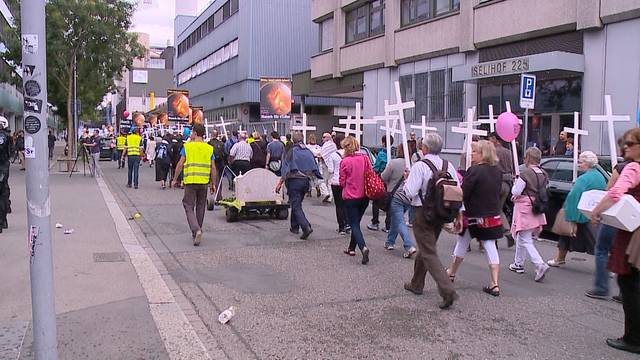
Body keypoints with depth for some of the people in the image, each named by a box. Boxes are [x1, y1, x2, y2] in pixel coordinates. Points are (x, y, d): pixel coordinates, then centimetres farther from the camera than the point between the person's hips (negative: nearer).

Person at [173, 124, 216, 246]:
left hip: (190, 181, -3)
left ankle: (196, 230, -19)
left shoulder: (187, 146, -3)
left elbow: (180, 164, -3)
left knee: (189, 207, 2)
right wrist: (213, 183, 13)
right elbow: (213, 168, 4)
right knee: (200, 207, 15)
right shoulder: (209, 148, 5)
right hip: (204, 182, 3)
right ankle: (196, 232, 25)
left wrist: (175, 179, 8)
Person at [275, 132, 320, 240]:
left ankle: (306, 227, -20)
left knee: (296, 206, -4)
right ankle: (295, 227, 28)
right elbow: (315, 169, 10)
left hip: (294, 181, -6)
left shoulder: (291, 152, -10)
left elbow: (286, 170, -15)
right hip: (306, 181, 6)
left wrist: (280, 183, -14)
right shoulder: (309, 152, 6)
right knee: (297, 203, 21)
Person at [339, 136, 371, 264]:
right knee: (356, 222, 20)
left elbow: (342, 182, -6)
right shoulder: (365, 158, -3)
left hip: (350, 197, -5)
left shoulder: (345, 161, -13)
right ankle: (352, 248, 29)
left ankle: (363, 247, -21)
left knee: (354, 225, 1)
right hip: (364, 196, 5)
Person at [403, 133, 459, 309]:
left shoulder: (420, 166, -15)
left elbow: (410, 192, -19)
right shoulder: (448, 166, 3)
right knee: (426, 248, 22)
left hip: (423, 212, -7)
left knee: (429, 253, -3)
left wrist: (406, 181, 1)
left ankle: (448, 291, -15)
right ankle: (416, 284, 36)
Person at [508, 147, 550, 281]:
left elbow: (515, 192, -16)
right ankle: (518, 264, 30)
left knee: (525, 240, -5)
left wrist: (516, 182, 5)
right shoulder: (544, 175, 6)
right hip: (537, 209, 8)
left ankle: (540, 264, -18)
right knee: (521, 237, 20)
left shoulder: (525, 174, -17)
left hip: (524, 208, -8)